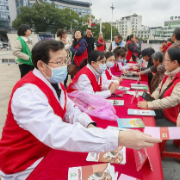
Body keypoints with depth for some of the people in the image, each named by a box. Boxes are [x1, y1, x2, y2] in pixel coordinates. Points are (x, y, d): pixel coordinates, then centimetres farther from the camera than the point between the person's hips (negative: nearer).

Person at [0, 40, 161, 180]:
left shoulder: (54, 82, -2)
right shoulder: (27, 92, -30)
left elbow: (71, 110, 2)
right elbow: (57, 134, -43)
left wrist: (89, 125, -19)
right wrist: (119, 138, -48)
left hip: (51, 149, 7)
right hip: (26, 165, -7)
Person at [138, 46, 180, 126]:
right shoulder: (169, 74, 3)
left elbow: (173, 100, -31)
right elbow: (159, 89, 12)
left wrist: (149, 104, -29)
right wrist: (152, 97, -7)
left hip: (172, 120, -7)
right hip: (161, 111, 7)